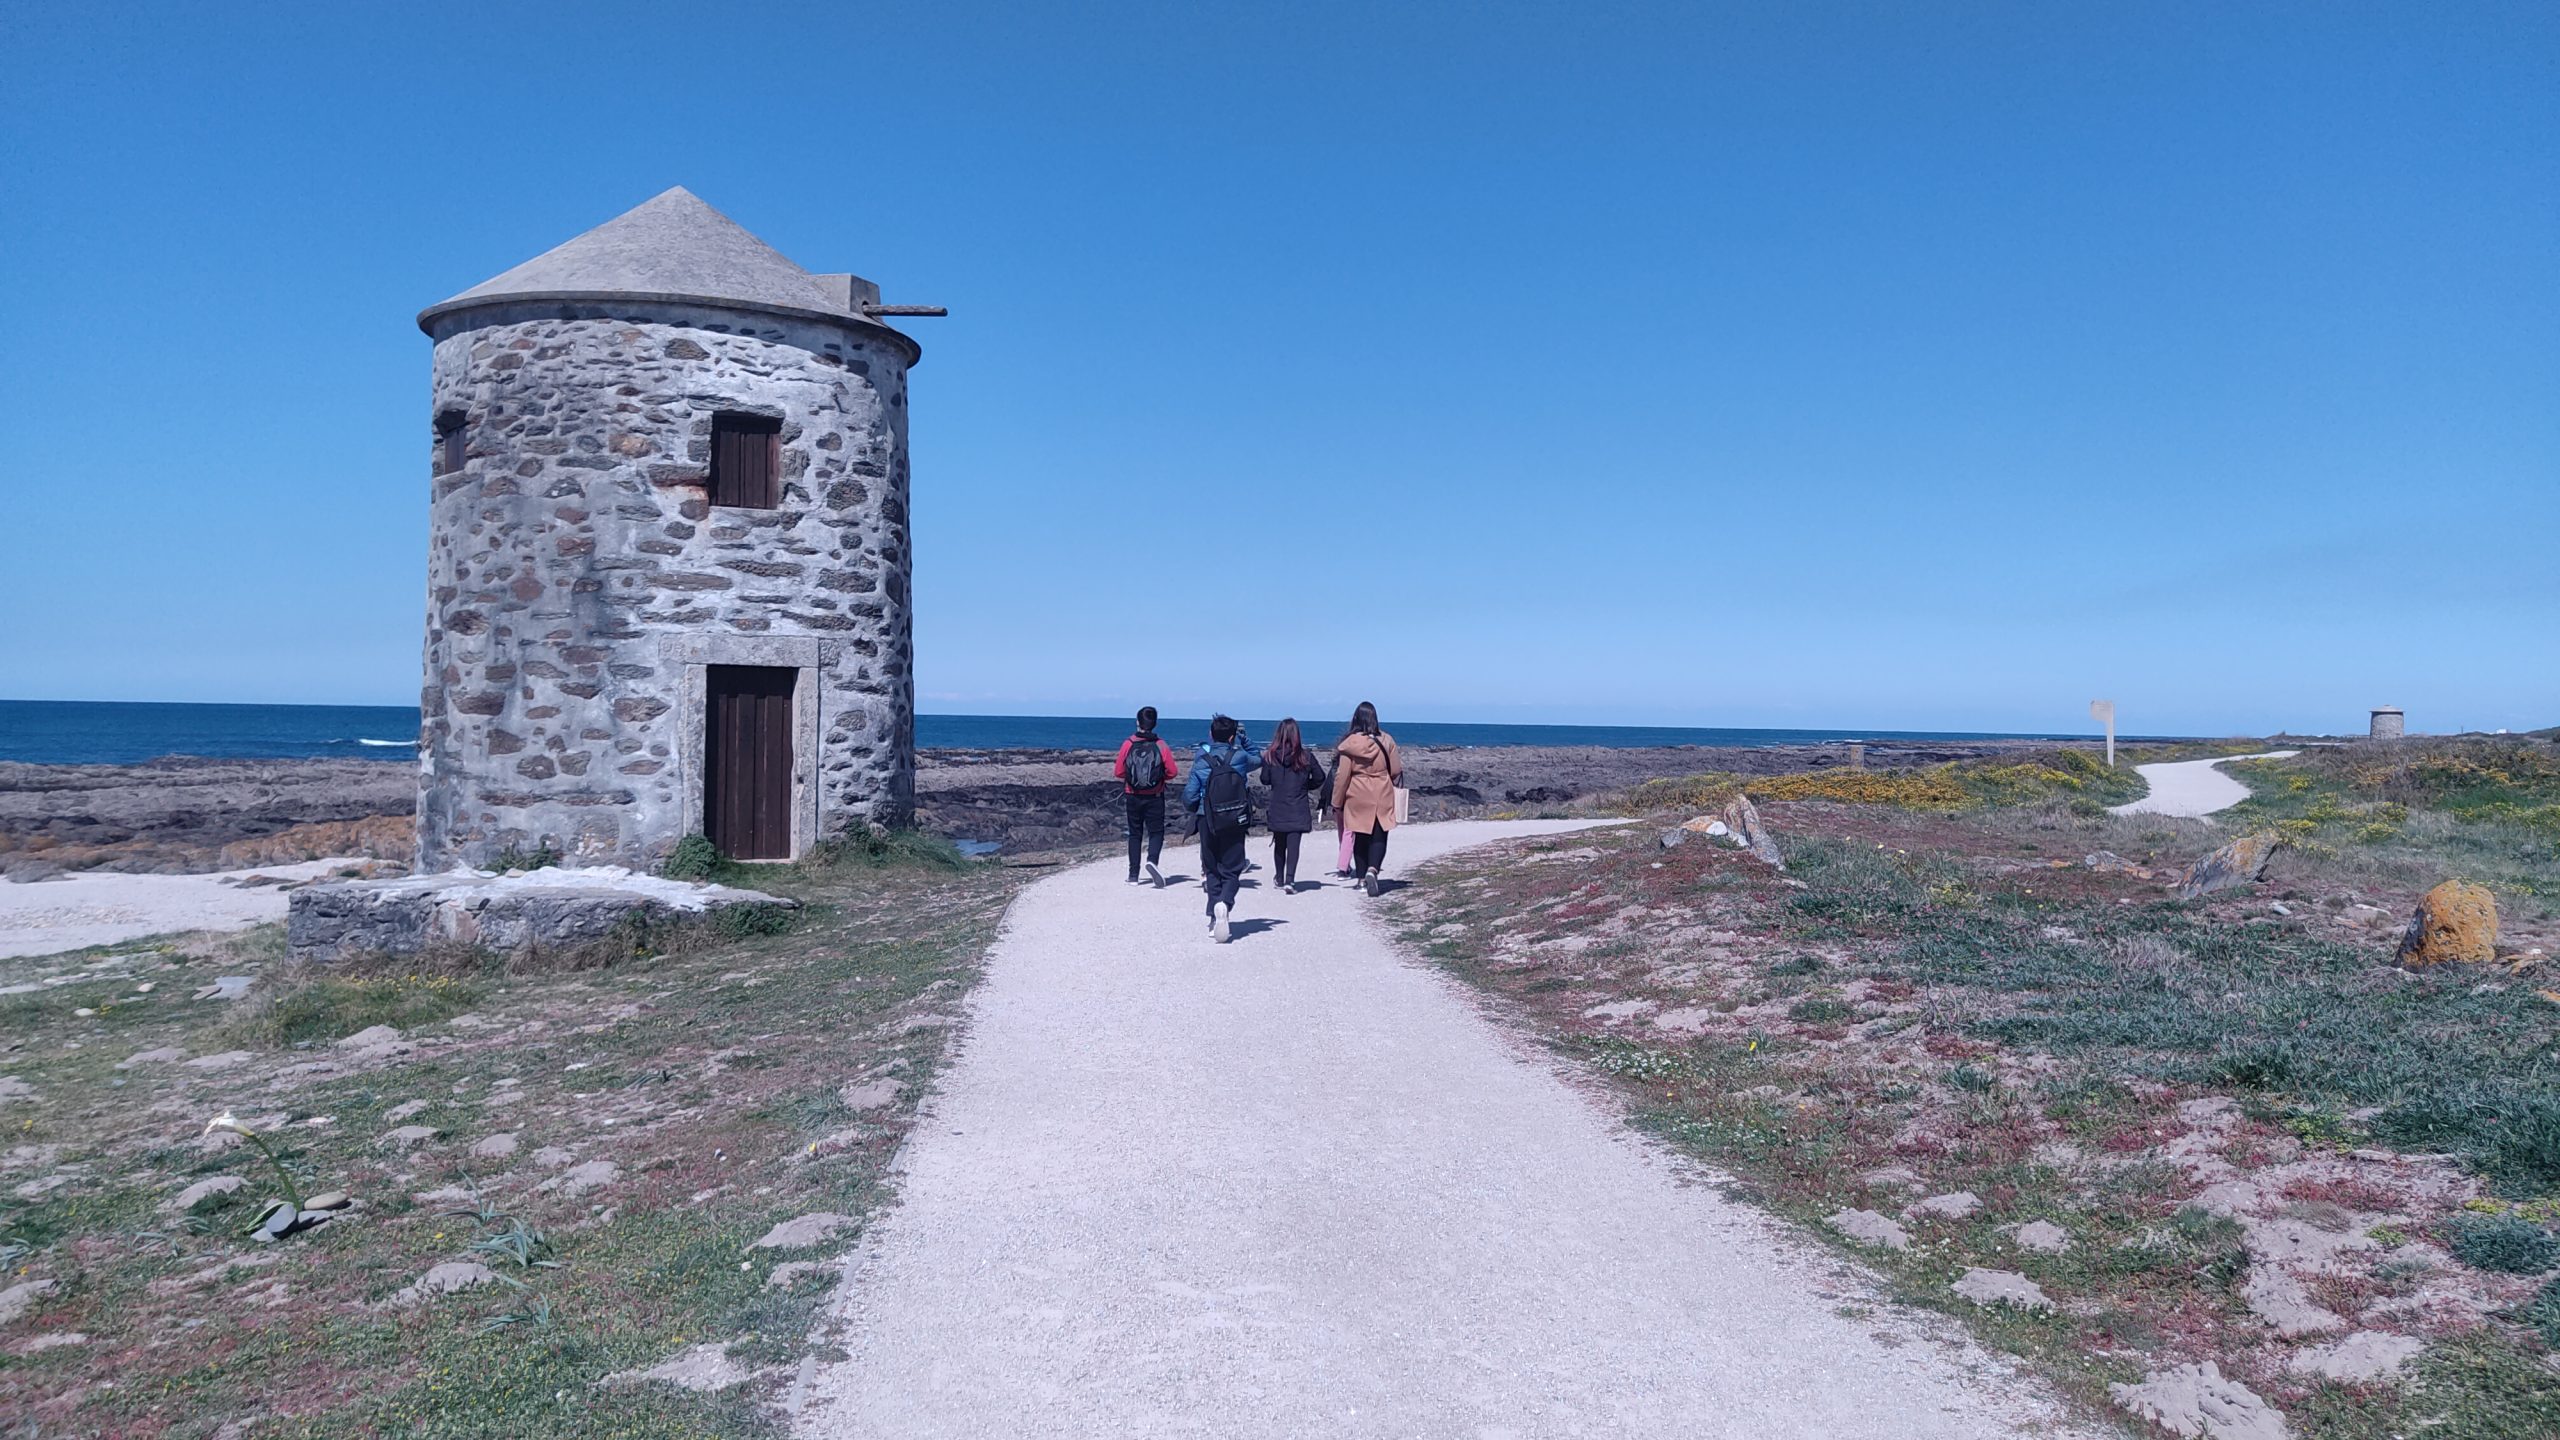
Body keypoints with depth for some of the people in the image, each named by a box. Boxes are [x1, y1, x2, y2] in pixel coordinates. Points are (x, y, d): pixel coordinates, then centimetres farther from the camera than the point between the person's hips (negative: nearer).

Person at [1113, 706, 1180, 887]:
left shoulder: (1128, 745, -6)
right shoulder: (1161, 746, -6)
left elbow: (1118, 773, -3)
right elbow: (1172, 773, -5)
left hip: (1133, 797, 1)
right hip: (1155, 797, -1)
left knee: (1135, 833, 11)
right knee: (1156, 831, 5)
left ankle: (1133, 875, 10)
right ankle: (1152, 860, -22)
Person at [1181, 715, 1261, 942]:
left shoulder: (1202, 760, -4)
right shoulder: (1240, 757, -4)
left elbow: (1189, 796, -3)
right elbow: (1258, 759, 20)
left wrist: (1194, 810, 18)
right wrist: (1243, 738, 16)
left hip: (1208, 823, 1)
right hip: (1235, 824, -1)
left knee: (1212, 871, 14)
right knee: (1232, 870, 3)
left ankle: (1215, 918, 12)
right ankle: (1225, 904, -26)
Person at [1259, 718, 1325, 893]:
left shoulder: (1270, 756, -6)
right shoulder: (1305, 755, -6)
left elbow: (1265, 780, 0)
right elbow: (1319, 778, 0)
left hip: (1277, 809, 1)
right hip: (1299, 810, -1)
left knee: (1279, 844, 17)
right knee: (1293, 844, -4)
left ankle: (1279, 878, 30)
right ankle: (1289, 880, -17)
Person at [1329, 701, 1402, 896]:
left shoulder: (1349, 744, -8)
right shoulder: (1386, 741, -3)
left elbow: (1342, 776, -6)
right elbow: (1396, 770, 5)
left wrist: (1337, 802, 4)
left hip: (1358, 799, 0)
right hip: (1382, 798, 0)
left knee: (1360, 838, 11)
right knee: (1379, 836, 4)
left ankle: (1361, 878, 15)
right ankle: (1372, 869, -20)